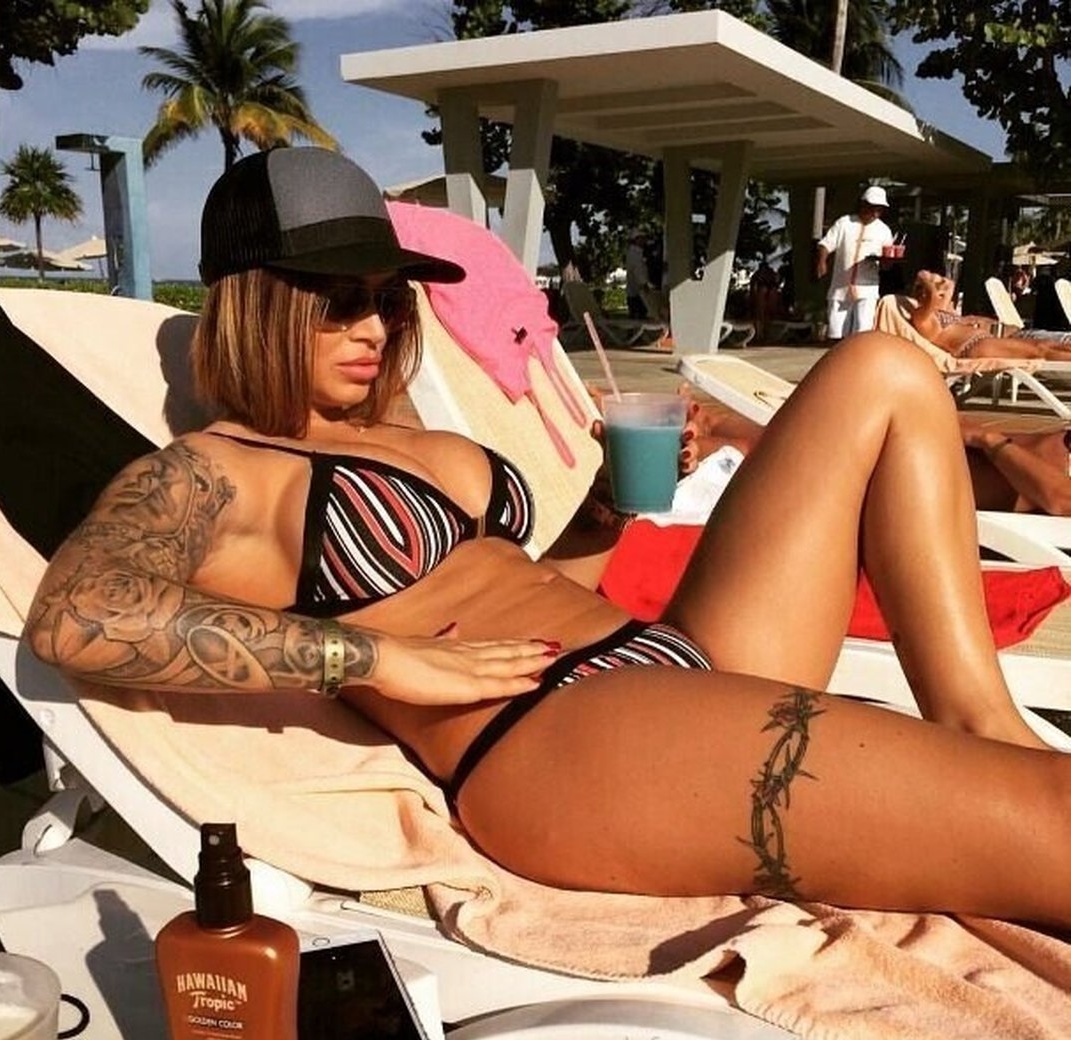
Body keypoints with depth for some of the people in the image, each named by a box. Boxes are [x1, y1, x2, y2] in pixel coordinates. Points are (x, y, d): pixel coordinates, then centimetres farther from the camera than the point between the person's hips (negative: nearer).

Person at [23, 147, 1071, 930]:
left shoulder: (418, 444, 24)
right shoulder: (207, 473, 0)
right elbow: (72, 615, -20)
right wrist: (391, 660, -19)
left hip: (689, 662, 10)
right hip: (562, 738, -10)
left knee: (882, 378, 7)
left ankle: (983, 728, -2)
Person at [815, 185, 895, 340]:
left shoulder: (884, 230, 6)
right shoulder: (844, 223, 3)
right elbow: (826, 244, 0)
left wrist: (883, 258, -16)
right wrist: (822, 261, -19)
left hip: (866, 288, -1)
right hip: (840, 287, 1)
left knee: (863, 331, -16)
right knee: (837, 333, 4)